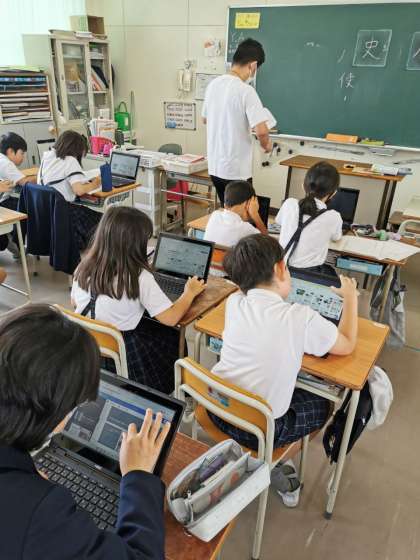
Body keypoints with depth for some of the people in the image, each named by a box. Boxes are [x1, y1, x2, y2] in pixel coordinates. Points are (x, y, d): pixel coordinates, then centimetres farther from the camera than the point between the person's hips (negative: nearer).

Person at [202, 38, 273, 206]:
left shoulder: (213, 84, 4)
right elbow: (261, 131, -25)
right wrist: (266, 145, -2)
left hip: (215, 166, 7)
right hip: (236, 169, -7)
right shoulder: (246, 91, -18)